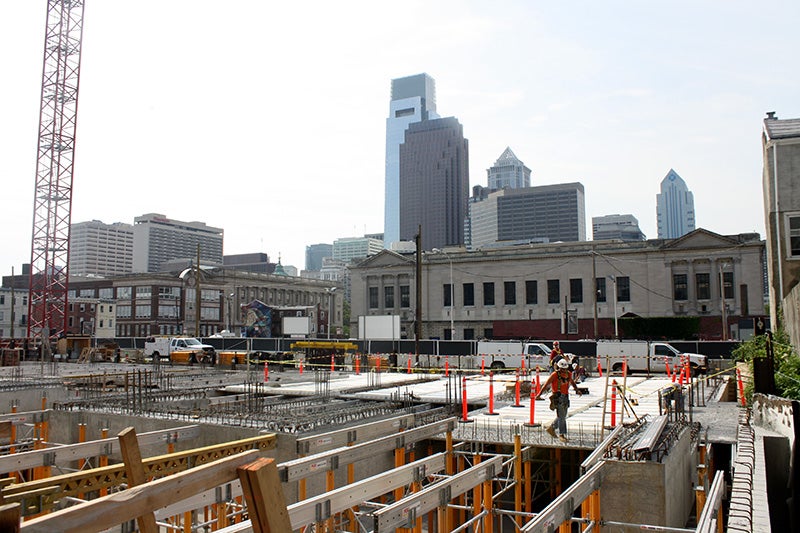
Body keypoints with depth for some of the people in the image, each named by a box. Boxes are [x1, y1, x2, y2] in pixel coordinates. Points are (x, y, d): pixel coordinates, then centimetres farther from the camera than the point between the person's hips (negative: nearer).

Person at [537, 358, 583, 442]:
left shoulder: (569, 374, 9)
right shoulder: (555, 374, -9)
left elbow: (572, 382, 28)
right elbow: (546, 384, -8)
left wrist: (577, 390, 13)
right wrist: (539, 394, -10)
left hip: (565, 397, 7)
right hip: (558, 397, -7)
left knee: (562, 416, 13)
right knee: (561, 416, -7)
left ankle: (551, 428, 29)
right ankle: (561, 434, -1)